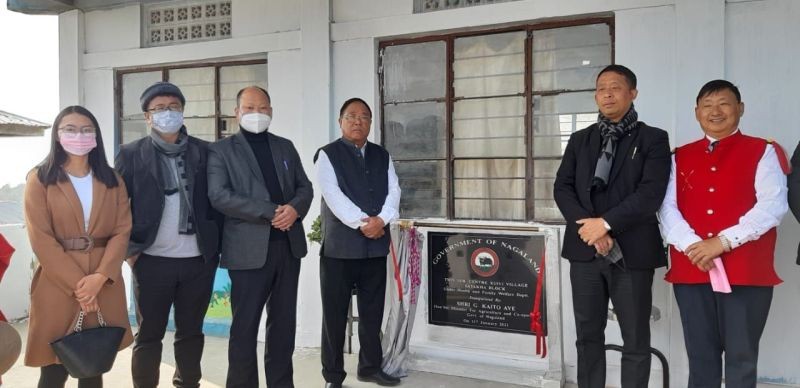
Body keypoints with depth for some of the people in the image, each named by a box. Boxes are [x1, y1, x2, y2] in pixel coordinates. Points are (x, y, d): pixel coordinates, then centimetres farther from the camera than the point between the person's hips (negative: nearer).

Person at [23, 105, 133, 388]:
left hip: (104, 285, 3)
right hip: (57, 286, -2)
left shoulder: (112, 181, 10)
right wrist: (76, 283, -13)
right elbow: (40, 239, -7)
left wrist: (100, 276, -12)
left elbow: (122, 231, 2)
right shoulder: (40, 179, 1)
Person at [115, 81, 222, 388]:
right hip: (152, 261, -1)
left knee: (191, 331, 13)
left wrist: (216, 245, 1)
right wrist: (130, 250, -5)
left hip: (199, 259, 2)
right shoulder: (131, 154, 2)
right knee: (149, 335, 9)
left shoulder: (205, 151, 6)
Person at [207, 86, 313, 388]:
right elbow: (219, 195, -12)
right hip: (249, 248, -4)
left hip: (288, 245, 5)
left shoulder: (285, 147, 15)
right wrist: (270, 212, -18)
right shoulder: (221, 150, 1)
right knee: (245, 325, 4)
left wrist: (294, 209, -12)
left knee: (284, 322, 12)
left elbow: (305, 187, 12)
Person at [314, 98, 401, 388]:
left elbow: (393, 192, 4)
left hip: (376, 245, 4)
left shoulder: (382, 156, 14)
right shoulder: (328, 155, 0)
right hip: (339, 246, -4)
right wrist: (362, 222, -18)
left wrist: (381, 220, -14)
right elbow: (333, 195, -12)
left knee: (372, 311, 12)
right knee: (335, 313, 4)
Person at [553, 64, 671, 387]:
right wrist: (588, 228, -10)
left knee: (635, 340, 7)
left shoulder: (653, 139, 1)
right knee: (588, 335, 11)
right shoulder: (580, 139, 13)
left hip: (632, 251, -3)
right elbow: (562, 188, 4)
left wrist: (605, 223, -15)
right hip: (585, 249, 3)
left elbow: (651, 193, -11)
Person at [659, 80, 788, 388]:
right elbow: (667, 207, 3)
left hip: (746, 270, -2)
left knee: (742, 355, 6)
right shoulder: (680, 157, 13)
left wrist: (723, 241, -17)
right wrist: (691, 245, -14)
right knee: (700, 354, 10)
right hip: (690, 269, 3)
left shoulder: (762, 152, 4)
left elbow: (773, 205, -8)